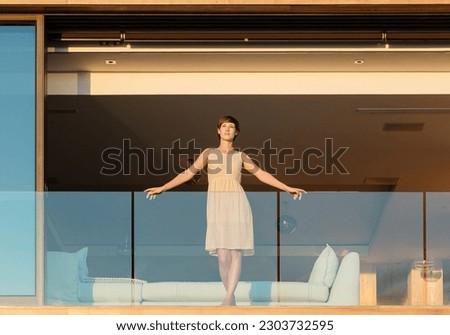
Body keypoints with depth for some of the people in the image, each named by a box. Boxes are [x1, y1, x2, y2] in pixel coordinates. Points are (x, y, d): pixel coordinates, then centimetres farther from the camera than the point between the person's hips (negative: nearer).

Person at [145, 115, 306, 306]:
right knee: (222, 254, -6)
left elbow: (261, 174, 12)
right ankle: (231, 298, 7)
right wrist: (162, 188, 2)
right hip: (217, 206, 0)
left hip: (237, 204, 0)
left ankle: (228, 297, -16)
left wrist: (288, 188, 7)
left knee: (236, 252, -10)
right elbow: (188, 173, 8)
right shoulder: (209, 153, 10)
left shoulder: (240, 156, 11)